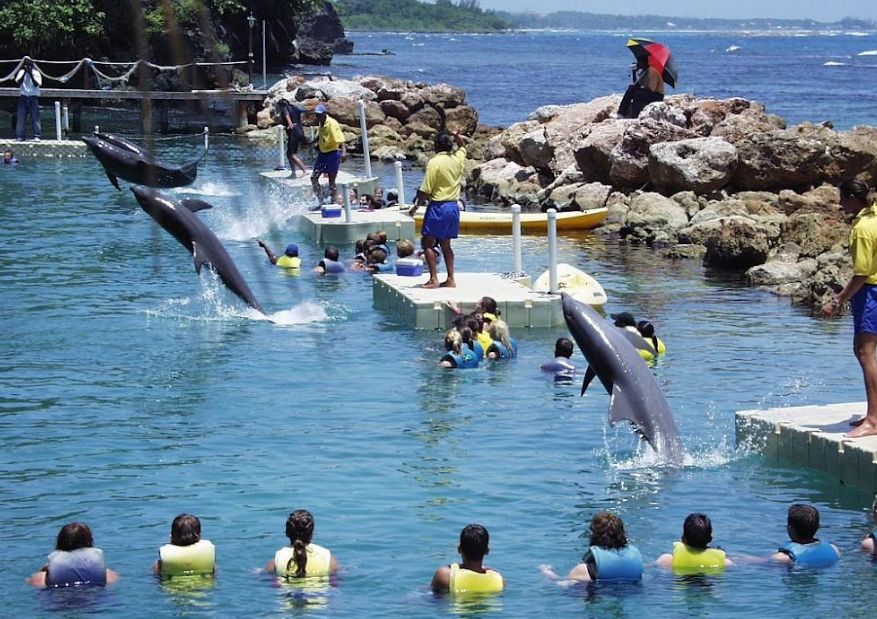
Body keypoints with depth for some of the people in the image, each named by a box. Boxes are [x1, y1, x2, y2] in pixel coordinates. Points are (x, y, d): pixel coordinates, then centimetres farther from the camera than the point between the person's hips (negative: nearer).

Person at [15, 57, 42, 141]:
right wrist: (24, 72, -11)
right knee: (21, 116, -3)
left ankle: (37, 136, -7)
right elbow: (18, 82, -6)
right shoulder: (21, 72, 8)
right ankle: (20, 136, 0)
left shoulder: (36, 72, 5)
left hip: (34, 97, -1)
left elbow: (38, 83, -7)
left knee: (35, 117, -6)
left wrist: (31, 74, -13)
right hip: (23, 96, 1)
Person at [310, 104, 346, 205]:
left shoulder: (332, 124, -20)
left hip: (333, 153, -8)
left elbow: (340, 139, -29)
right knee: (314, 177, 4)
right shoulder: (321, 123, 5)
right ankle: (320, 201, 11)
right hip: (323, 153, 8)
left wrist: (344, 152, -42)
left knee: (331, 181, -4)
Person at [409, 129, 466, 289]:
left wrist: (416, 206, -3)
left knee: (427, 242, 0)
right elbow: (462, 147, 31)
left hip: (438, 206, -7)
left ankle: (434, 278, -9)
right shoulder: (458, 159, 4)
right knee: (445, 244, 16)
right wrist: (457, 138, 12)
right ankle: (450, 279, 13)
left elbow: (425, 190, -14)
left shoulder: (435, 162, -13)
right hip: (453, 206, 7)